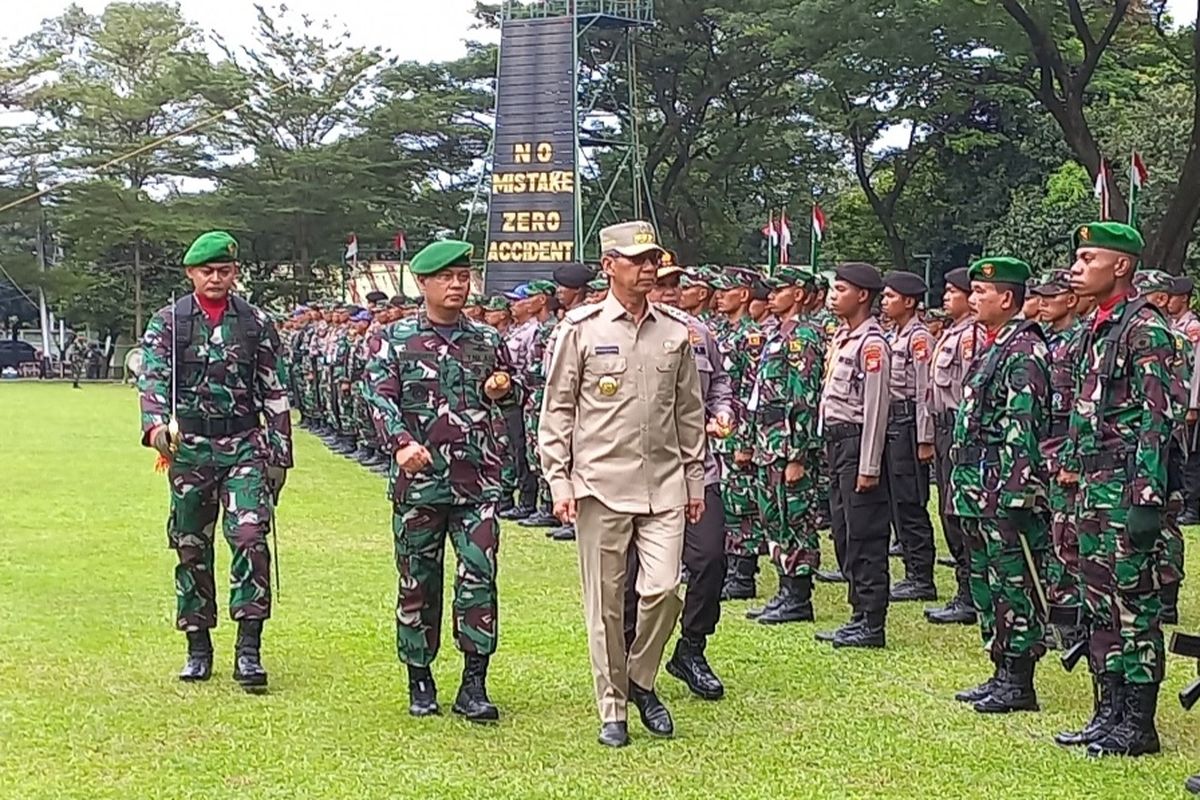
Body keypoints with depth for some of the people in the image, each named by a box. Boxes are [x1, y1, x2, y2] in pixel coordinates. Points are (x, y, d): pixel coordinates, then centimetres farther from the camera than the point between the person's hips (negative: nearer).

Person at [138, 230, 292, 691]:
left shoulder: (256, 323, 7)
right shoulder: (168, 323, 5)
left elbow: (276, 393, 8)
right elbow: (152, 378, -8)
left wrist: (279, 452, 4)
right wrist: (156, 425, -27)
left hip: (245, 446, -1)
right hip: (188, 449, 1)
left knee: (250, 537, -15)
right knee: (191, 549, 7)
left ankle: (248, 649, -13)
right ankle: (198, 649, 19)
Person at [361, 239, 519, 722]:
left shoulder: (488, 340, 13)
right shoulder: (393, 340, 4)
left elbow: (515, 394, 25)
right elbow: (378, 397, -7)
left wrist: (503, 391, 0)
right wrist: (401, 442, -25)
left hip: (478, 480, 2)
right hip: (418, 480, -1)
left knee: (479, 575, -7)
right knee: (418, 582, 6)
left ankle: (474, 685, 0)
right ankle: (419, 681, 19)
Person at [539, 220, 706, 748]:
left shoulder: (675, 334, 10)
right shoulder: (581, 330, 0)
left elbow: (690, 412, 16)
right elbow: (556, 409, 1)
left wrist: (694, 480, 14)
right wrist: (559, 481, -5)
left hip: (664, 484, 3)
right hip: (600, 485, -3)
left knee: (663, 589, -7)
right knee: (606, 601, 3)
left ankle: (641, 679, 19)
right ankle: (612, 708, 15)